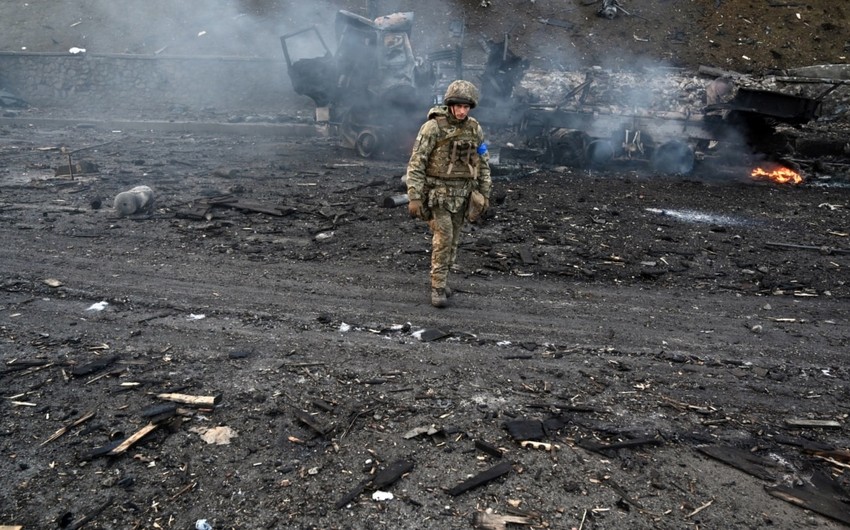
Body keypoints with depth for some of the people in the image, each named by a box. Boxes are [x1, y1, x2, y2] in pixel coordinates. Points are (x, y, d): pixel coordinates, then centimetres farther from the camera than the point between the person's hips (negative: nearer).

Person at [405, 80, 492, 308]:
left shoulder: (474, 129, 2)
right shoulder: (433, 127, -14)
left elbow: (483, 163, 11)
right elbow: (416, 163, -15)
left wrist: (485, 193, 8)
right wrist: (414, 197, -18)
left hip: (462, 193, 5)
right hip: (437, 192, -5)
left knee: (453, 240, 10)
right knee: (443, 237, -14)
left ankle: (440, 280, 27)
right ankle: (438, 288, -5)